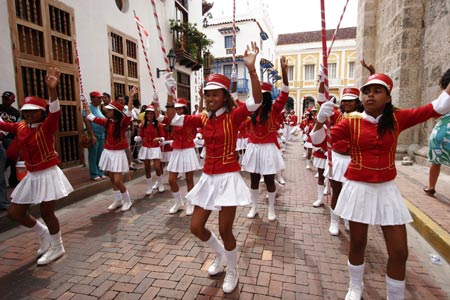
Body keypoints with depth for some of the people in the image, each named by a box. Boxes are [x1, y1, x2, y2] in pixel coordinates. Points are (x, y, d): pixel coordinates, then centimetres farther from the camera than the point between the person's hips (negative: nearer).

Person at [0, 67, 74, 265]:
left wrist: (52, 90, -50)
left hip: (48, 174, -7)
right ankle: (44, 234, 34)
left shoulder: (47, 126, -15)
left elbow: (55, 113, -33)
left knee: (46, 213, 0)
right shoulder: (20, 127, 5)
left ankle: (57, 248, 21)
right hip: (31, 176, 8)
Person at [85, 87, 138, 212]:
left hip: (118, 153, -6)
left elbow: (129, 113, -31)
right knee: (112, 179, 12)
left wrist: (131, 97, -39)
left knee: (117, 180, -8)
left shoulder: (122, 122, -12)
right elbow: (91, 117, 14)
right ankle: (118, 200, 26)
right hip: (108, 153, 6)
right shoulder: (106, 122, 5)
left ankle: (127, 201, 12)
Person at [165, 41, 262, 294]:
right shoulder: (203, 119, 5)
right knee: (196, 227, 11)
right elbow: (174, 120, 10)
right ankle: (220, 254, 41)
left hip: (228, 178, -6)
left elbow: (257, 101, -26)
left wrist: (251, 69, -36)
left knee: (225, 230, 3)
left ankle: (233, 273, 32)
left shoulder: (234, 115, -10)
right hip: (208, 178, 6)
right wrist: (170, 94, -1)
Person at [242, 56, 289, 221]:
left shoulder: (274, 110, -5)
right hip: (253, 148, 4)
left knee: (269, 180, 7)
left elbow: (284, 94, -18)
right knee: (254, 179, 12)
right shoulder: (252, 110, 5)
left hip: (268, 148, -3)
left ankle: (271, 209, 24)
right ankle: (254, 207, 27)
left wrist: (284, 71, -30)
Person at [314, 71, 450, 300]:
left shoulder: (397, 119, -1)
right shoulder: (351, 121, -6)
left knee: (400, 251, 7)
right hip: (359, 189, -2)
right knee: (357, 244, 13)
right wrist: (321, 119, -29)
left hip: (387, 189, 2)